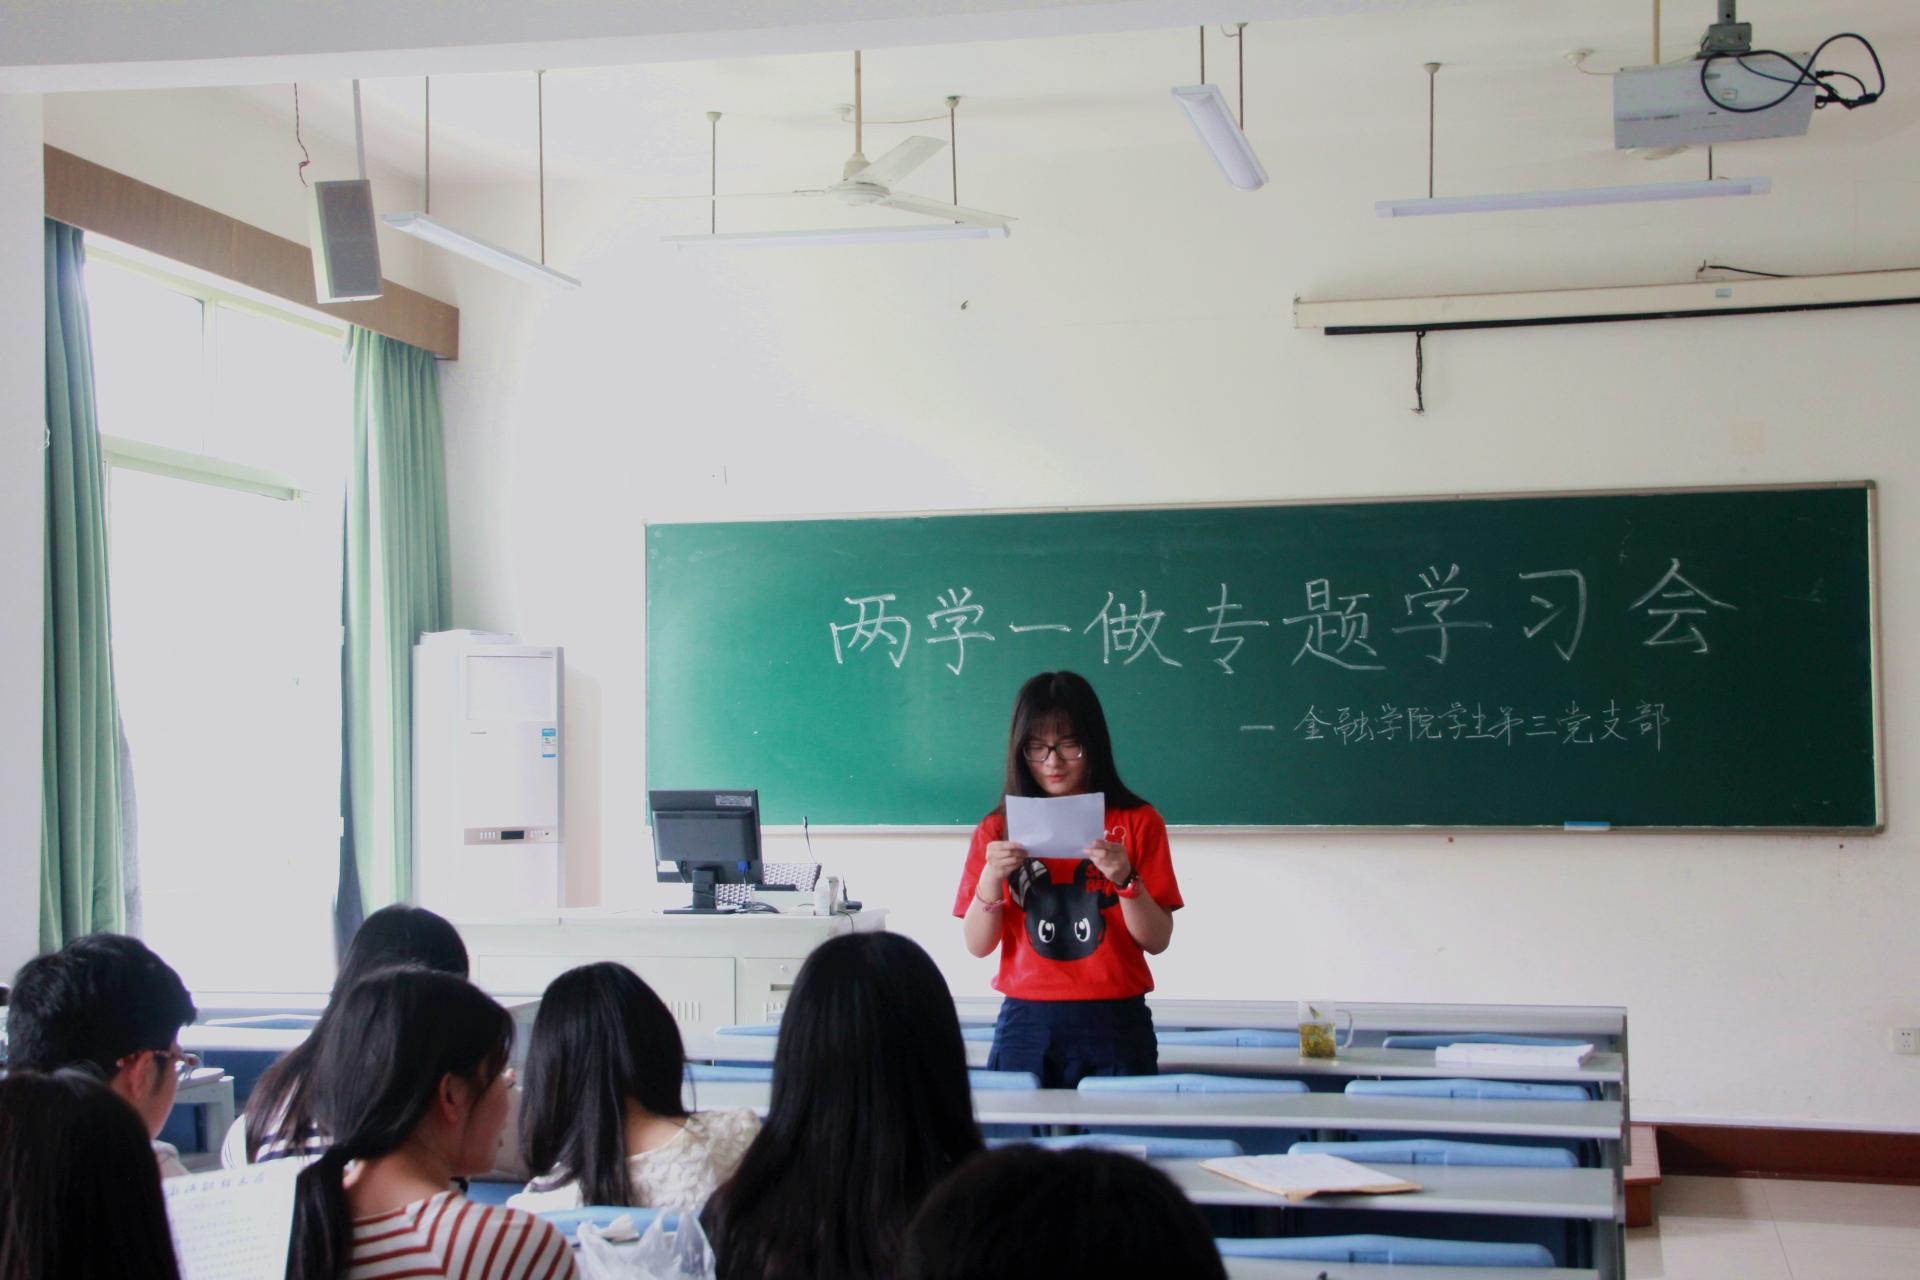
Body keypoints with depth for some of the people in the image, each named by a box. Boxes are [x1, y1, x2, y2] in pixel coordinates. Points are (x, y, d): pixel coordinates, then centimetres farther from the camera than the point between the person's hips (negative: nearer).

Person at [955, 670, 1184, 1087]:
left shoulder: (1137, 822, 2)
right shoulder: (998, 830, 6)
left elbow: (1157, 941, -1)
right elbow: (977, 945, 3)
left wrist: (1125, 879, -17)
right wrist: (991, 877, -13)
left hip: (1114, 1025, -1)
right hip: (1025, 1025, 1)